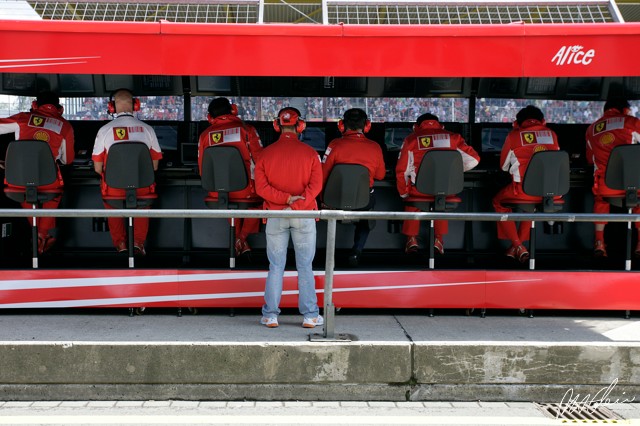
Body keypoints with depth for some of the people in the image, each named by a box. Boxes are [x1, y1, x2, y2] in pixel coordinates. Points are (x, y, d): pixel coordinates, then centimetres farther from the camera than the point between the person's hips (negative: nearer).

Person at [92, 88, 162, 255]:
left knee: (111, 203, 31)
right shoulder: (147, 129, 1)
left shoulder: (104, 130, -3)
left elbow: (98, 168, 2)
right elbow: (155, 165, 9)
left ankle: (120, 242, 21)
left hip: (114, 189, -1)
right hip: (141, 188, 1)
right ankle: (139, 241, 16)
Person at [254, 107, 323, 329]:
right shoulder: (309, 153, -3)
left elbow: (261, 186, -7)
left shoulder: (266, 153, 1)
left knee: (276, 266, 8)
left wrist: (284, 199, -12)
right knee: (305, 266, 6)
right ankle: (310, 316, 9)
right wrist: (296, 206, -15)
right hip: (304, 216, -1)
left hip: (275, 216, 1)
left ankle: (270, 315, 10)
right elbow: (316, 184, -11)